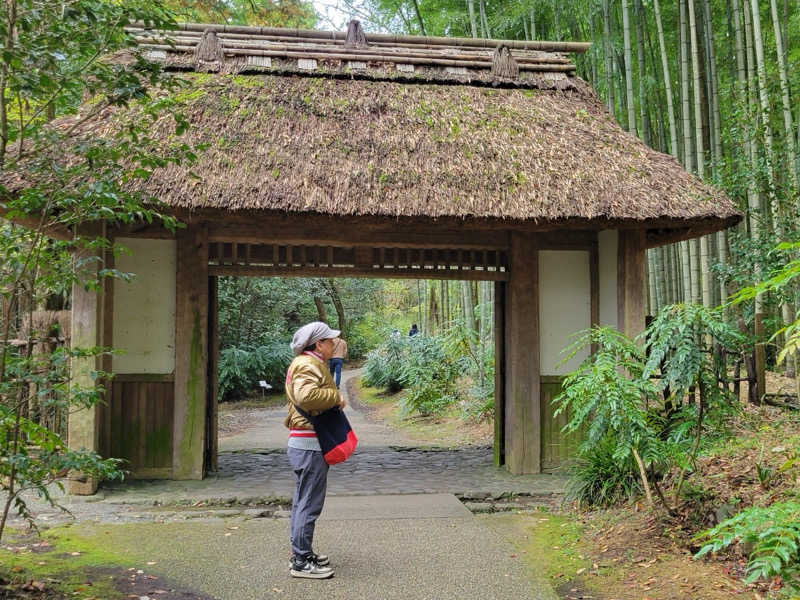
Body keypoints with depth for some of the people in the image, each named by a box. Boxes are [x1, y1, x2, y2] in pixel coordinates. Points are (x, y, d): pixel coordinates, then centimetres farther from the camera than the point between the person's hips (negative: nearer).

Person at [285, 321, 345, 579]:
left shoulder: (308, 363, 19)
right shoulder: (308, 365, -16)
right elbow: (306, 395, -35)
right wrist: (336, 397, -22)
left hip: (303, 443, 11)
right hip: (310, 445, -11)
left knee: (302, 501, 18)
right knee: (309, 503, -5)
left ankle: (301, 553, 29)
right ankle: (301, 562, 2)